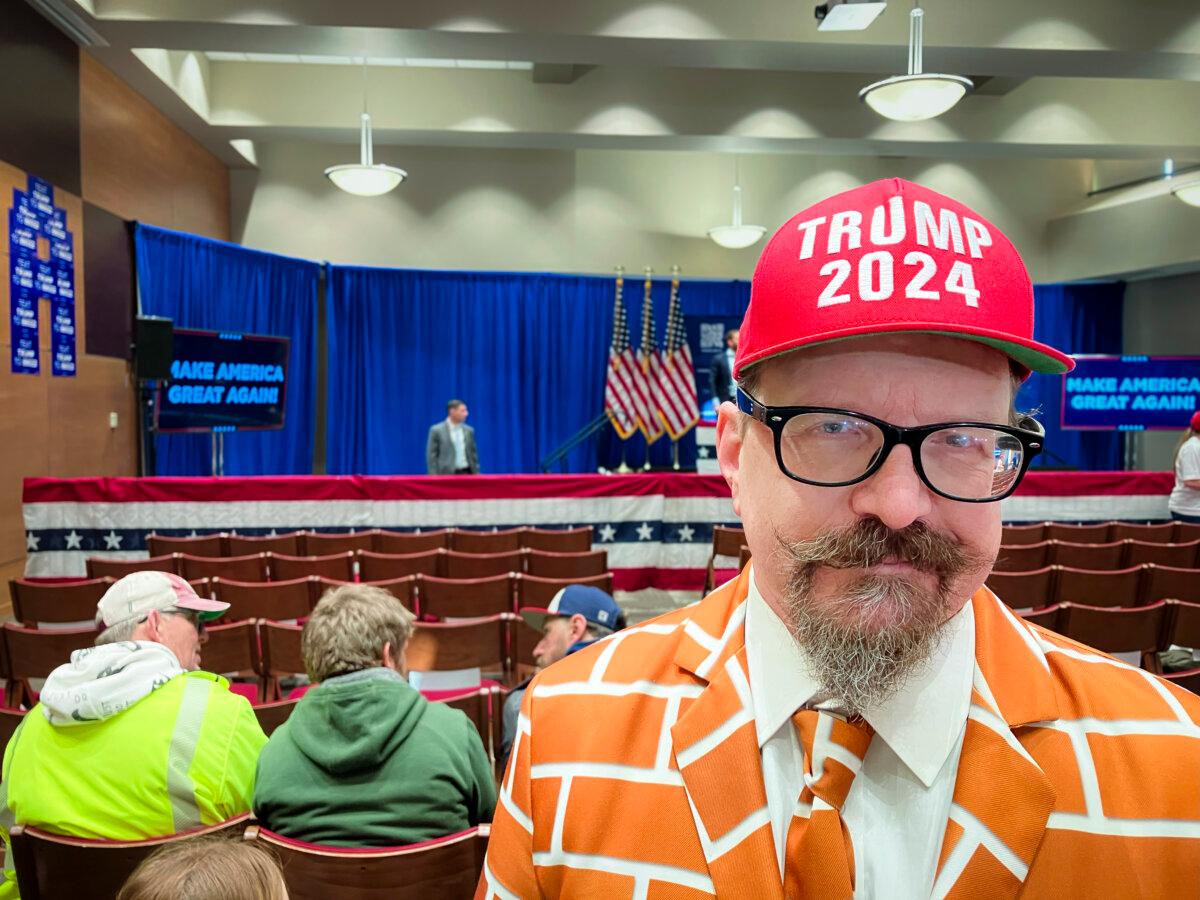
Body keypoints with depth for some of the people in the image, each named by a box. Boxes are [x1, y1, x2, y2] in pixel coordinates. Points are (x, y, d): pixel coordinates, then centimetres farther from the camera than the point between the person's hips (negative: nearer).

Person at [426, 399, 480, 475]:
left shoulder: (469, 430, 12)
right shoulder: (437, 430, -1)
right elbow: (431, 455, -3)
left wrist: (476, 475, 9)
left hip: (466, 473, 4)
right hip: (447, 474, -4)